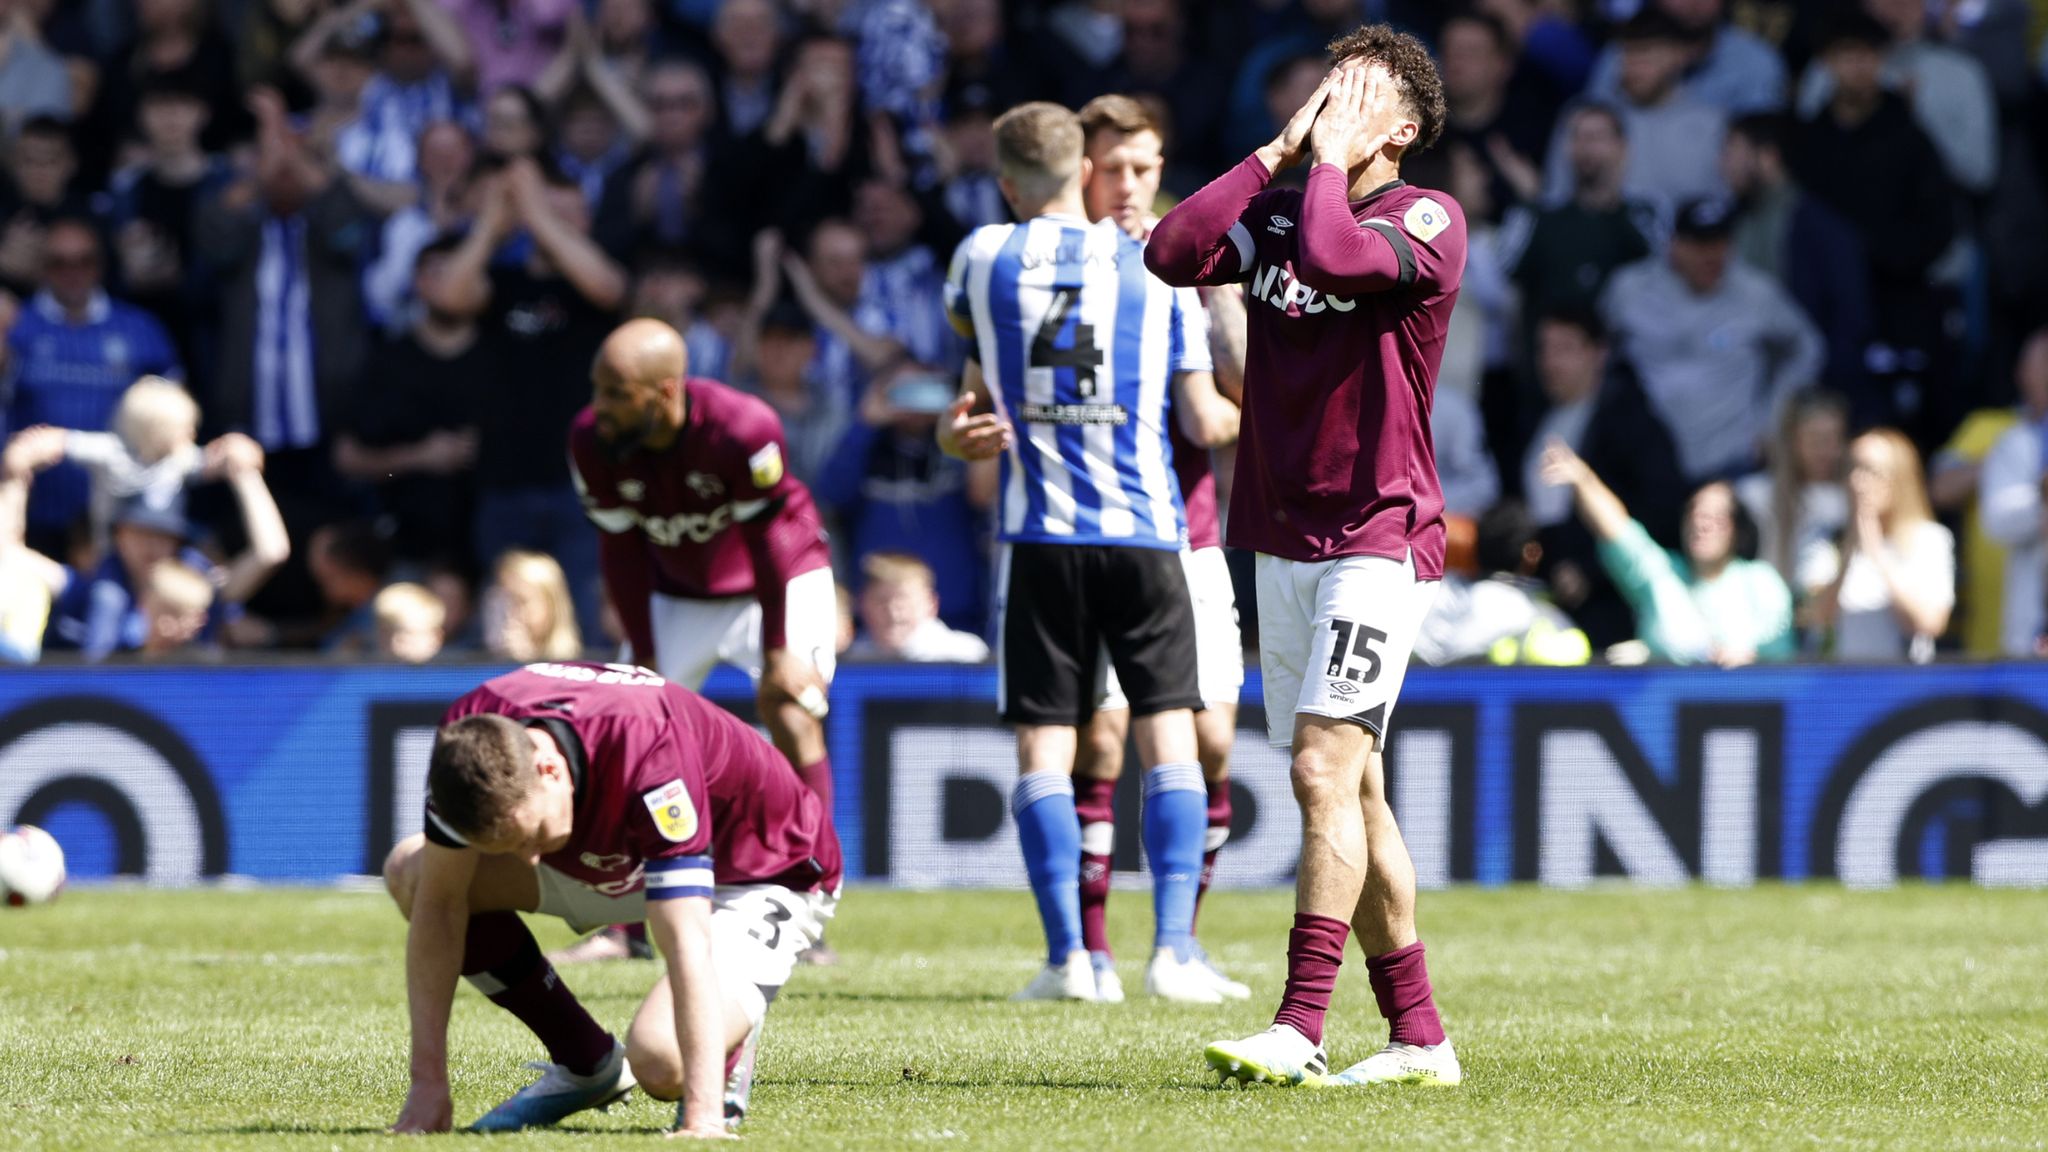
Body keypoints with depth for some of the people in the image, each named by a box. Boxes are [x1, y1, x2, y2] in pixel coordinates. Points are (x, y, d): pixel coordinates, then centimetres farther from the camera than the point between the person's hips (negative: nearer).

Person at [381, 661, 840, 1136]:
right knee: (411, 872, -8)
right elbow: (439, 903, -16)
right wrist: (428, 1081, -19)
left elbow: (687, 947, -46)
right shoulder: (469, 740, -27)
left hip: (771, 875, -6)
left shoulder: (649, 754, -43)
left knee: (660, 1059, -32)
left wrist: (703, 1116, -51)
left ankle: (729, 1045, 7)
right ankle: (585, 1063, 7)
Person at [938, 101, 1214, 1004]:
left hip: (1039, 534, 0)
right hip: (1144, 528, 0)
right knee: (1168, 737, 2)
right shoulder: (1157, 269, 4)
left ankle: (1067, 954, -4)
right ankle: (1174, 948, -7)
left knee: (1043, 748, 3)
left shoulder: (984, 257, 4)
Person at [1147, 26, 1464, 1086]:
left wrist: (1329, 160, -10)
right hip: (1283, 539, 7)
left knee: (1327, 768, -17)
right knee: (1349, 789, 7)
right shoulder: (1278, 214, 12)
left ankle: (1299, 1029, -21)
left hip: (1379, 534, -7)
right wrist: (1276, 152, -1)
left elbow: (1336, 256, -26)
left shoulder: (1428, 221, -7)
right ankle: (1418, 1038, 12)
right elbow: (1172, 253, -4)